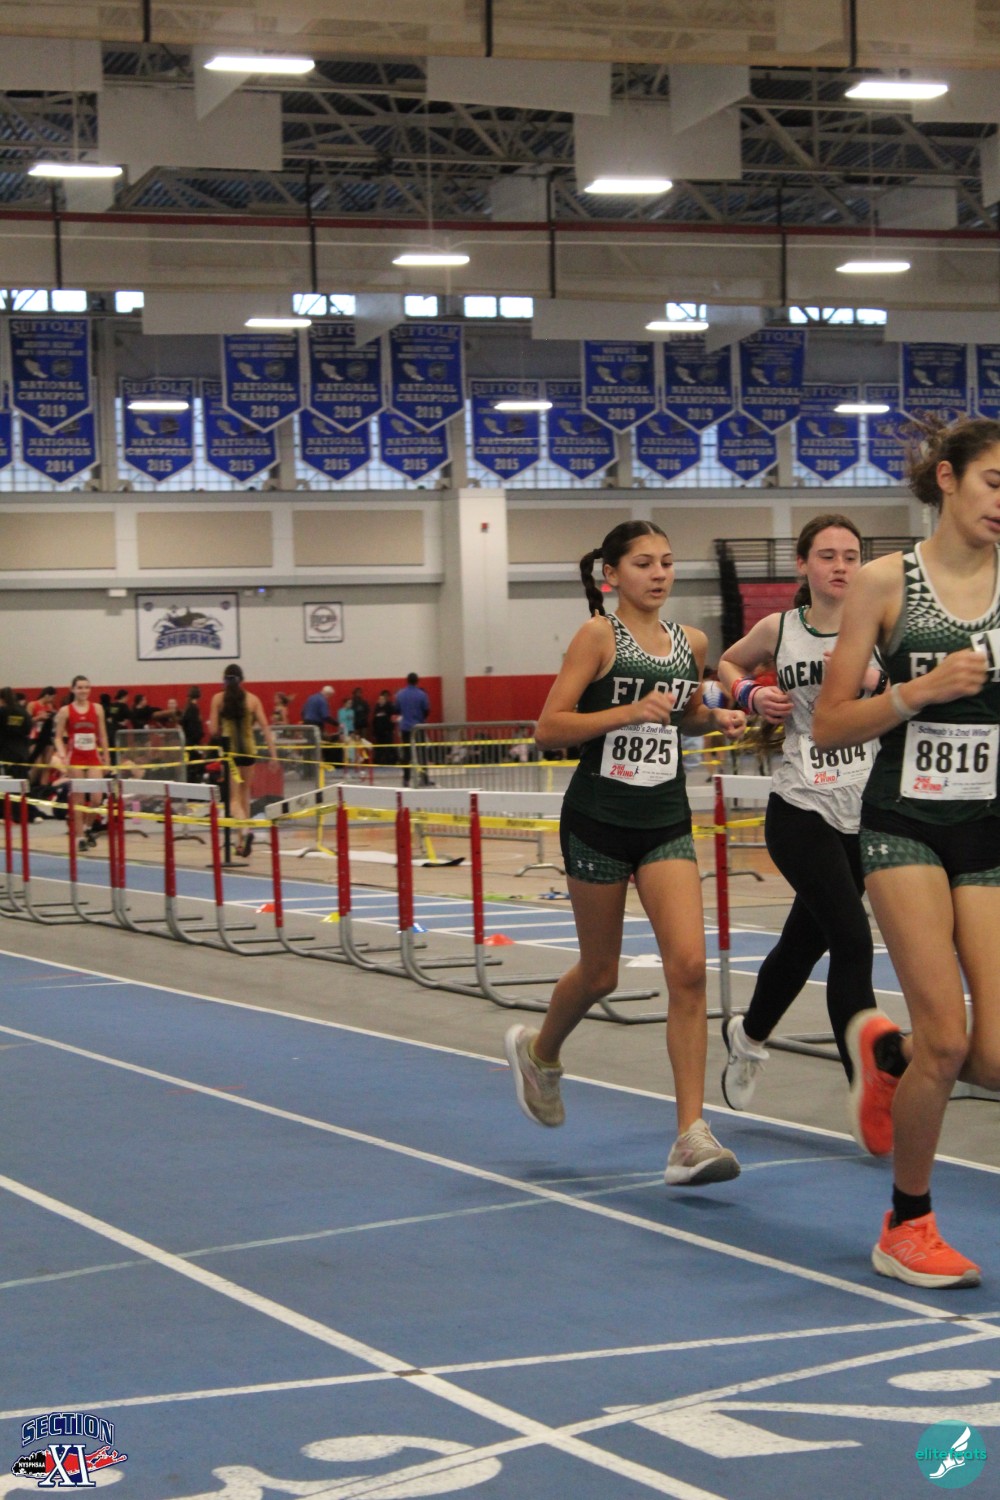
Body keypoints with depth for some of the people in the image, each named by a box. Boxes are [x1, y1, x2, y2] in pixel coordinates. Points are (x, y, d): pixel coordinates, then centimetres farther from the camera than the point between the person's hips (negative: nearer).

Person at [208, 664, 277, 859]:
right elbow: (265, 727, -4)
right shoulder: (252, 699, 0)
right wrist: (273, 753, -2)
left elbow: (213, 730, -7)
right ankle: (243, 842, 24)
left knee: (234, 799, 0)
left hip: (228, 749, -2)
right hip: (248, 749, 2)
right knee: (244, 792, 20)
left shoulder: (218, 699, -4)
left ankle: (245, 829, -29)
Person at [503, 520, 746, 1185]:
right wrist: (629, 711, -21)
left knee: (689, 966, -12)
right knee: (600, 972, 10)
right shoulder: (598, 636, -7)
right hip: (599, 820, -3)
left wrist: (718, 718, 4)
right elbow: (548, 728, -12)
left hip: (666, 823, 4)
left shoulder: (691, 642, 7)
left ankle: (691, 1135, -10)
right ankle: (539, 1051, 43)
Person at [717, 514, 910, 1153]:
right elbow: (728, 663, 21)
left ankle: (748, 1034, 44)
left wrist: (877, 678, -22)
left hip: (863, 810, 2)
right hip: (800, 808, -2)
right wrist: (751, 694, 1)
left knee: (807, 938, 17)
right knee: (853, 940, -15)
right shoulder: (778, 630, 1)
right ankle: (872, 1085, -11)